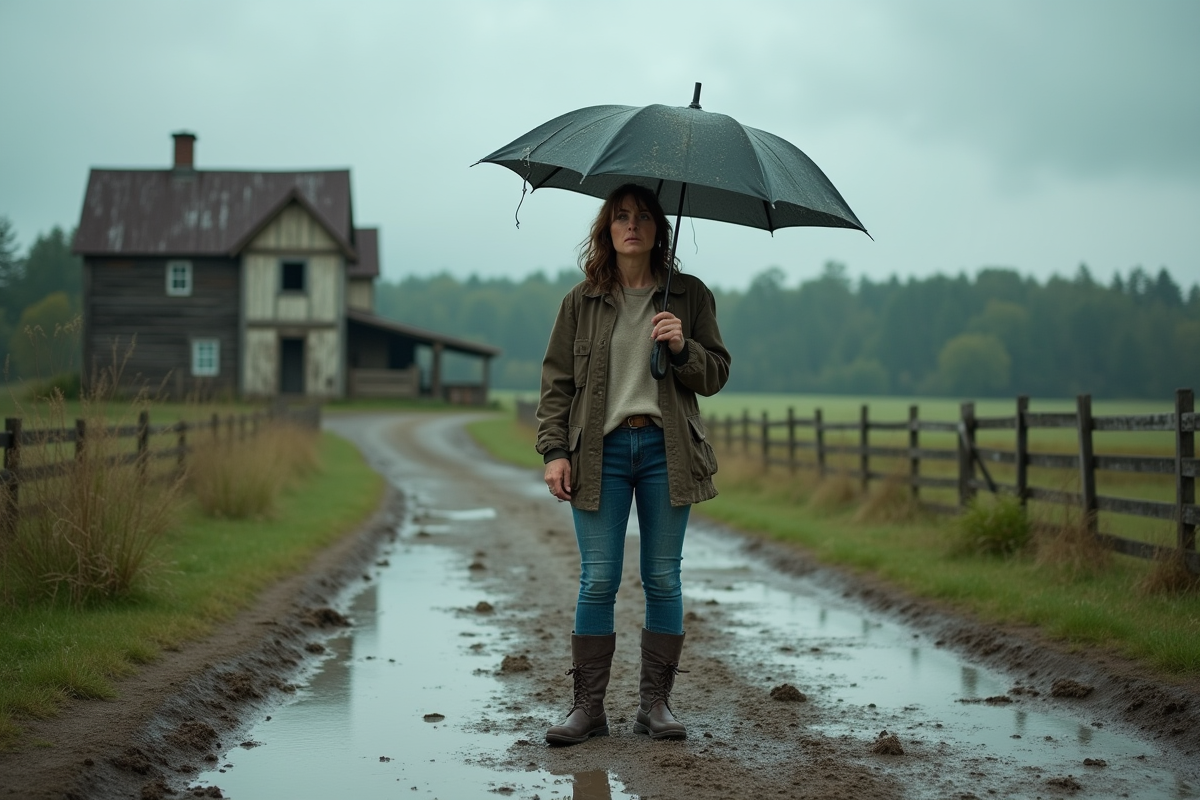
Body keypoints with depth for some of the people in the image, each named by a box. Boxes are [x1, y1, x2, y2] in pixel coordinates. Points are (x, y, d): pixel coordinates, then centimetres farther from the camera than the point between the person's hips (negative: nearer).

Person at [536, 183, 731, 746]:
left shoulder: (689, 296, 8)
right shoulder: (582, 301, 8)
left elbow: (716, 376, 7)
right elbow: (557, 381, 7)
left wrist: (682, 348, -12)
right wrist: (554, 451, -3)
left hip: (665, 448, 1)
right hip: (600, 449, 0)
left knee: (663, 578, 3)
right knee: (598, 580, -3)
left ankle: (656, 703, 12)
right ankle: (588, 706, 4)